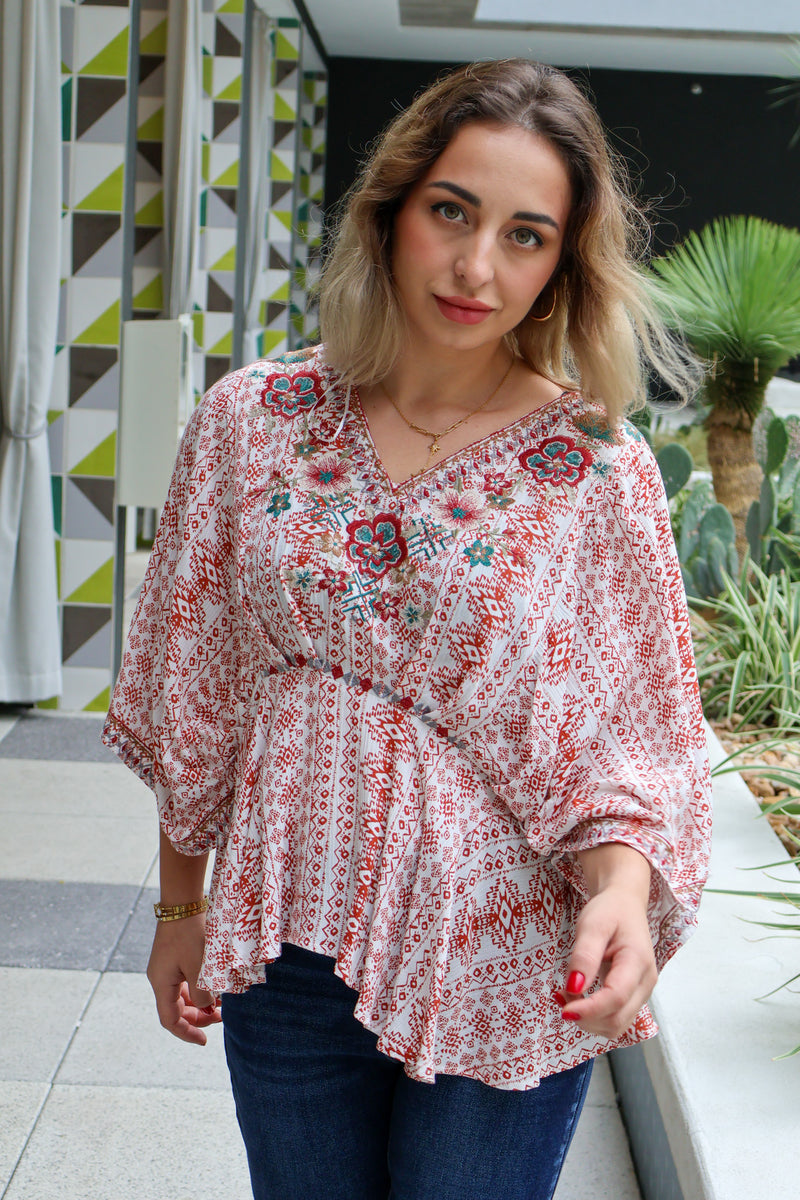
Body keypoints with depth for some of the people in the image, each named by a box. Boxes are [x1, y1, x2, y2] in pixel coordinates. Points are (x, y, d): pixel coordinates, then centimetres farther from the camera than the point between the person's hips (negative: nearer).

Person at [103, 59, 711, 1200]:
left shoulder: (602, 473, -10)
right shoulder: (252, 419, -4)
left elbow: (636, 742, -7)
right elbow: (196, 691, 4)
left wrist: (620, 891, -26)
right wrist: (181, 905, 9)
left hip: (504, 973, -2)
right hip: (284, 945, 2)